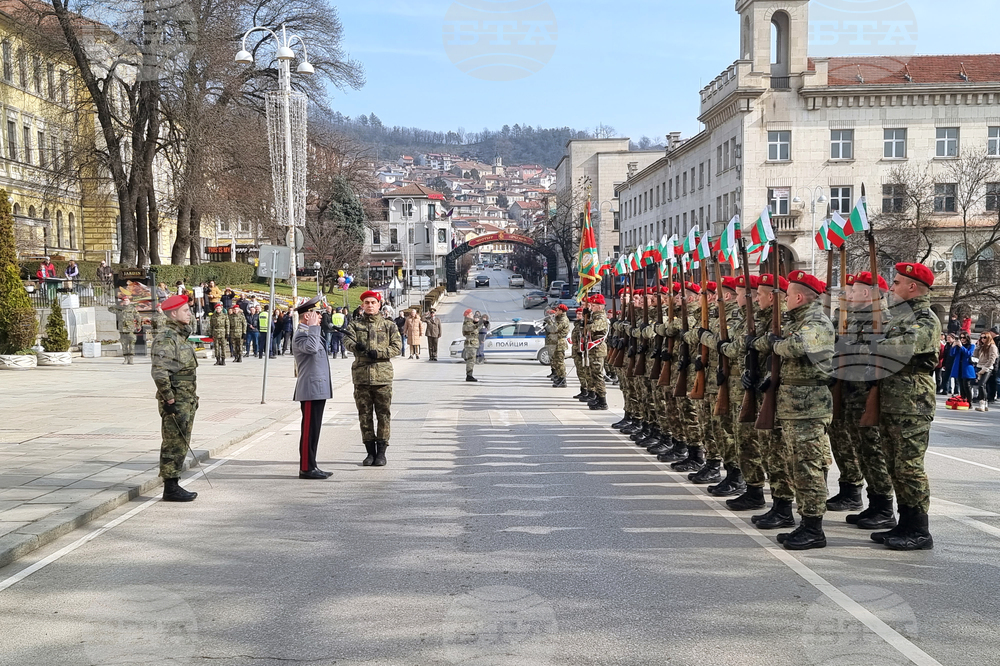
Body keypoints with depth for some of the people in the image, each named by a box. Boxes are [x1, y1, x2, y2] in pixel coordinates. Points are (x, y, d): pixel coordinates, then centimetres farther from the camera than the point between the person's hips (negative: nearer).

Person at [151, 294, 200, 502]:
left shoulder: (181, 335, 17)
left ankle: (174, 485, 21)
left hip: (186, 400, 10)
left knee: (182, 444, 14)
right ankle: (170, 489, 1)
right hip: (175, 402, -10)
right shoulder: (166, 338, -15)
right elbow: (159, 372, -23)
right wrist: (169, 399, -22)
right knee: (174, 444, -5)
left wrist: (192, 397, 22)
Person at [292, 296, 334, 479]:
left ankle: (311, 467, 16)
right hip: (311, 390, -10)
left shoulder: (311, 333, 20)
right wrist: (313, 326, -25)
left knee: (313, 429, 12)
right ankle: (306, 468, -3)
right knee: (309, 429, -7)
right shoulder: (301, 334, -13)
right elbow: (311, 348, -34)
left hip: (318, 389, 10)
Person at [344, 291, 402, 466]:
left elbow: (397, 347, -1)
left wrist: (379, 353, -16)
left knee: (383, 414, 0)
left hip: (382, 375, -1)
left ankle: (381, 452, 8)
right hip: (361, 375, 1)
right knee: (364, 415, 6)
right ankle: (370, 451, 15)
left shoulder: (389, 325, 8)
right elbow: (347, 341, -8)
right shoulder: (355, 324, 10)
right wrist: (356, 346, -31)